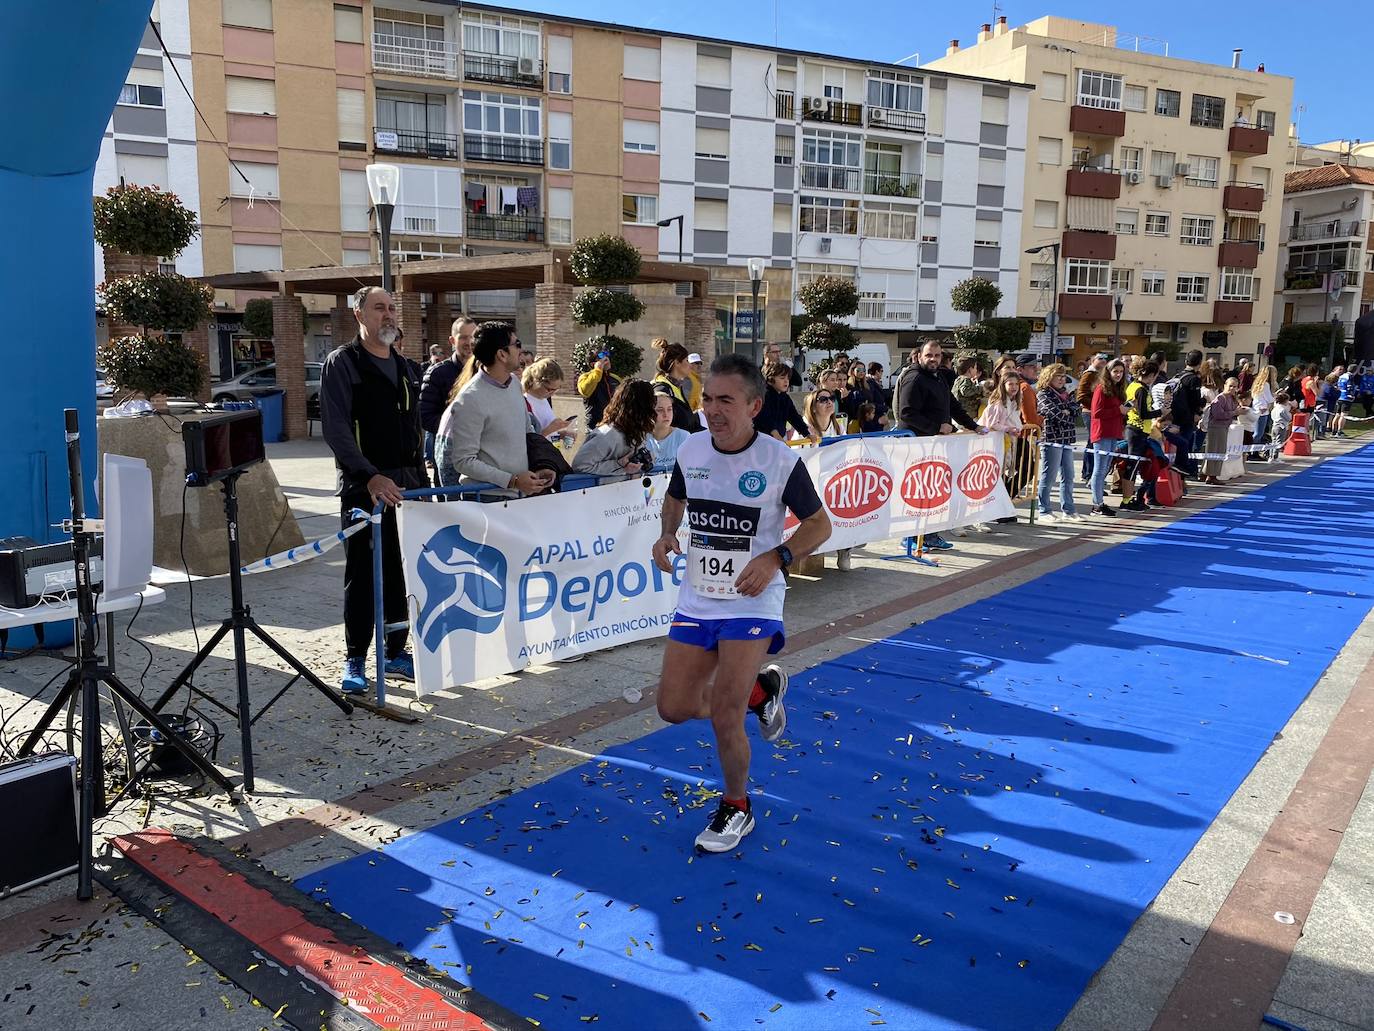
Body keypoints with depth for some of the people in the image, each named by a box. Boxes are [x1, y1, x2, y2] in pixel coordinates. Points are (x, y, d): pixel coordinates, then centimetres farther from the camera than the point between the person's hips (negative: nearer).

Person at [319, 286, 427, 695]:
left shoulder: (402, 366, 17)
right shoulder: (342, 363, -4)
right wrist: (370, 476, -26)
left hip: (407, 485, 6)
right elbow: (336, 429, -15)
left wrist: (420, 477, 15)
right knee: (361, 575, 0)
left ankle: (396, 653, 21)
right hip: (364, 487, -6)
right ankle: (355, 661, 11)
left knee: (401, 573, 10)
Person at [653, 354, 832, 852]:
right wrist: (667, 535, -3)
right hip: (696, 600, 5)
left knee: (723, 715, -9)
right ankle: (760, 690, 33)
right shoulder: (691, 450, -3)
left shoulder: (781, 460, -14)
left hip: (752, 604, -5)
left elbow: (819, 524, -3)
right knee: (675, 708, 5)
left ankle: (736, 808, 21)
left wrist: (776, 558, -19)